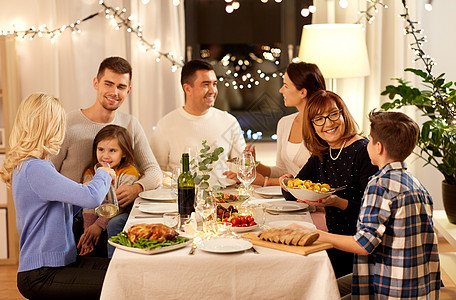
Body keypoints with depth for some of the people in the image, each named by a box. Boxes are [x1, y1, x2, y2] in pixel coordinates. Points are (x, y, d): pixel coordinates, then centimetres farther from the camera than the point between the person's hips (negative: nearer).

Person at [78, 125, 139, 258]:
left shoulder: (128, 173, -11)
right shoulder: (90, 173, 4)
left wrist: (99, 225, -25)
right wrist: (88, 228, -21)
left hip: (121, 215, -5)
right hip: (99, 215, 5)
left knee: (114, 224, -35)